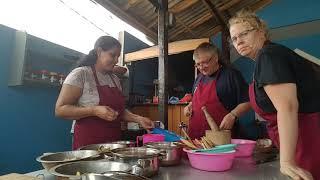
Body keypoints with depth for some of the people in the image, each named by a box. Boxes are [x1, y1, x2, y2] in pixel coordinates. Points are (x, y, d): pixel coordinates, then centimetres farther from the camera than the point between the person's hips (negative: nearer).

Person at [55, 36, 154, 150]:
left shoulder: (115, 79, 11)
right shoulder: (80, 74, -7)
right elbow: (60, 109, -11)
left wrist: (138, 119, 1)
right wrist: (94, 110, -24)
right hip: (88, 144, -5)